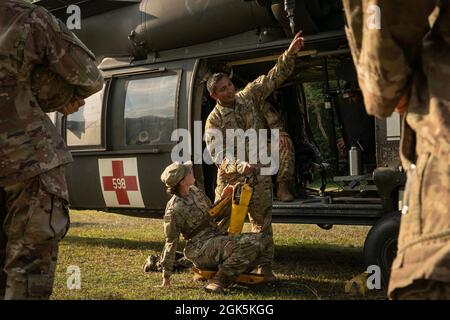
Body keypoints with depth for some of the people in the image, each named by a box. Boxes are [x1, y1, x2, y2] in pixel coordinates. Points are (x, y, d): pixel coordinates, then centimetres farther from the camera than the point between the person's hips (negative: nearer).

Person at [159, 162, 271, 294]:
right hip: (201, 248, -9)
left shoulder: (194, 190, 9)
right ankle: (217, 282, -23)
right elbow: (171, 242, -11)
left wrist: (223, 198, 9)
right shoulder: (174, 210, -16)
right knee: (249, 245, -28)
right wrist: (166, 276, -6)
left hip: (216, 238, 9)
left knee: (261, 239, -4)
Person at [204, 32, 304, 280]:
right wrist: (239, 165, -39)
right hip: (230, 176, -2)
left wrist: (290, 53, -10)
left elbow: (274, 77, 2)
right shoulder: (214, 120, -10)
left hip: (259, 174, 3)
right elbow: (217, 153, -22)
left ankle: (265, 266, 12)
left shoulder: (249, 96, 1)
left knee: (262, 222, 5)